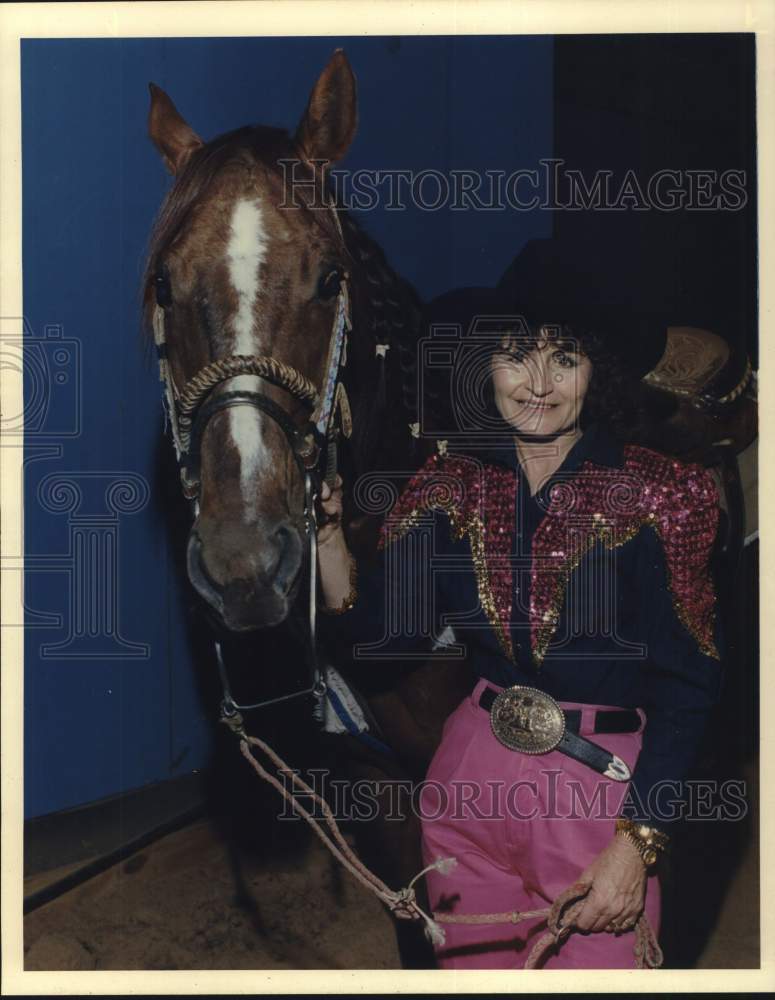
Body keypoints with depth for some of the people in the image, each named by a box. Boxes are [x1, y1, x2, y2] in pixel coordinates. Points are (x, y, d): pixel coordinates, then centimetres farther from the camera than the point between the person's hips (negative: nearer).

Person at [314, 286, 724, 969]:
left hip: (601, 787, -3)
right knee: (469, 967, 17)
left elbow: (688, 682, -11)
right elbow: (377, 633, 0)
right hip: (471, 781, 4)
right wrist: (326, 526, -13)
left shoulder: (651, 493, -10)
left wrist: (638, 844, -16)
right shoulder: (455, 483, 2)